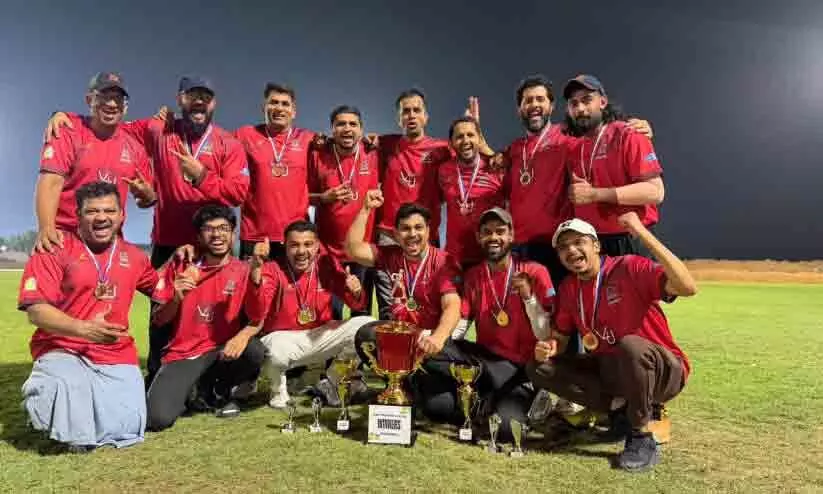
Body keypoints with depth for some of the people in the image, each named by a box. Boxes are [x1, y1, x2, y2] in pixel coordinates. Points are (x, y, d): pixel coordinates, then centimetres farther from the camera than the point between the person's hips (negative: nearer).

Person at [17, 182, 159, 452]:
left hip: (117, 356, 3)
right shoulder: (55, 248, -4)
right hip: (62, 350, -3)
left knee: (127, 430, -11)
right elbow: (36, 310, -12)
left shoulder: (133, 255, 9)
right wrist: (84, 329, -29)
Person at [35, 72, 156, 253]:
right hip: (64, 236, -3)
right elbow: (51, 182, -13)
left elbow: (146, 201, 14)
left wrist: (145, 194, -10)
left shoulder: (134, 147, 8)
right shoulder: (68, 134, -2)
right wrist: (46, 228, -28)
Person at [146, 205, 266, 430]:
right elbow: (158, 320, 1)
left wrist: (243, 335, -31)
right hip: (182, 354, -1)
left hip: (223, 351, 1)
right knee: (158, 418, -24)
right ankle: (186, 390, 14)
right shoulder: (181, 265, -1)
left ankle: (219, 390, 2)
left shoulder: (244, 271, -3)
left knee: (255, 351, -32)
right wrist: (177, 298, -20)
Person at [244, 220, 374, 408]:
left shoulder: (327, 264, -6)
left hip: (322, 335, 4)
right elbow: (255, 316, -29)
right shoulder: (273, 270, -15)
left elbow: (357, 305, -1)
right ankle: (278, 388, 1)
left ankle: (334, 379, 10)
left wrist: (356, 292, -27)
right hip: (284, 337, -3)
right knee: (278, 351, -38)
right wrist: (256, 269, -39)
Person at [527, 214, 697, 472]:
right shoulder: (568, 289, 1)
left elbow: (687, 287, -34)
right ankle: (626, 410, -5)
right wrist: (547, 347, -15)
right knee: (539, 368, -7)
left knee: (630, 345, -39)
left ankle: (642, 438, -16)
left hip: (665, 371, -6)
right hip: (609, 370, 6)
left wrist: (643, 233, -36)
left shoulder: (630, 267, -18)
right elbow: (560, 337, 10)